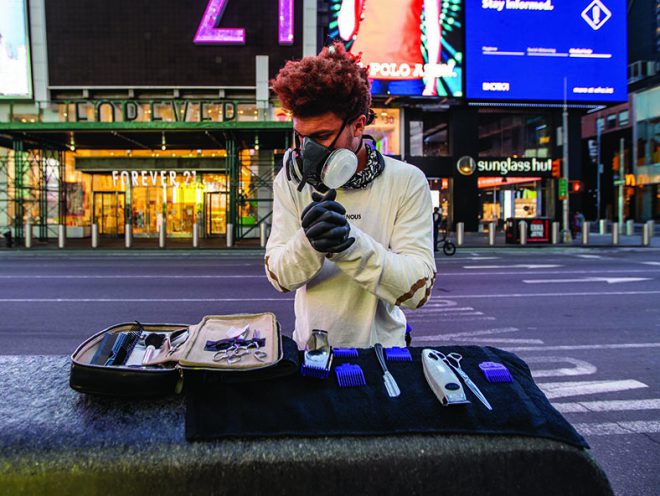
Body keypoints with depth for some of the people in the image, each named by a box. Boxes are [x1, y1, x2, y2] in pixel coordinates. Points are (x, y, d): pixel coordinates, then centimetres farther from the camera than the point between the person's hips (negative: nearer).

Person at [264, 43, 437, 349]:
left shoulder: (406, 183, -9)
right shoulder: (291, 181, -1)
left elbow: (418, 289, -15)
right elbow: (279, 277, -7)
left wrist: (350, 244, -30)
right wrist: (309, 242, -28)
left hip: (380, 350, -1)